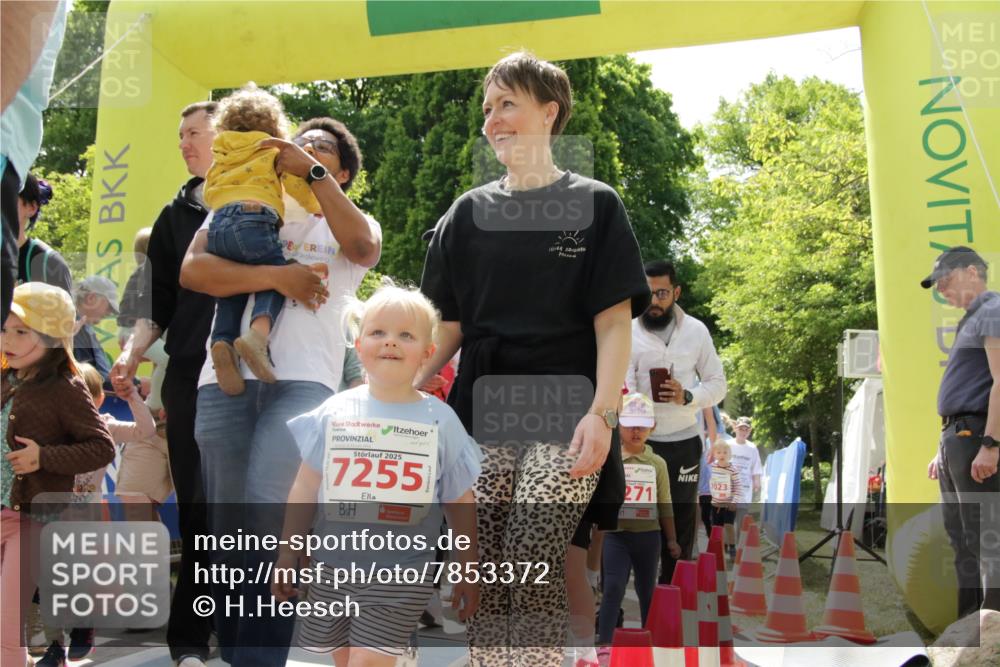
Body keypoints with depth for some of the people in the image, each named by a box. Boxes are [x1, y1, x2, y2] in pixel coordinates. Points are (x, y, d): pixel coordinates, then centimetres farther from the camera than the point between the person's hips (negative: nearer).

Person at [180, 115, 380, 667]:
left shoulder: (348, 225, 18)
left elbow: (364, 247, -9)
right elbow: (192, 270, 2)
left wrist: (311, 173, -6)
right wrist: (275, 276, -9)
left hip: (303, 380, -2)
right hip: (225, 378, 3)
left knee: (269, 511, -20)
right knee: (226, 522, 2)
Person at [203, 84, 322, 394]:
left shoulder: (220, 158, 31)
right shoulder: (273, 151, 19)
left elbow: (208, 193, 30)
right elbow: (296, 182, 12)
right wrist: (317, 207, 28)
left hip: (218, 224, 5)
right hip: (253, 219, -5)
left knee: (229, 293, 12)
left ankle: (222, 342, -18)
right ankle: (258, 332, -34)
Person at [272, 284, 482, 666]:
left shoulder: (440, 420, -3)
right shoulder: (335, 412, 0)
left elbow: (461, 503, 3)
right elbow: (305, 490, 7)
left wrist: (468, 572, 6)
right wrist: (287, 556, 7)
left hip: (401, 576, -2)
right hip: (333, 567, 3)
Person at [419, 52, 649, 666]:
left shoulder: (594, 205, 6)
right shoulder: (469, 212, 15)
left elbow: (614, 322, -1)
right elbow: (449, 325, 13)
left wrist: (602, 413, -15)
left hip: (564, 417, -3)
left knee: (532, 566, -16)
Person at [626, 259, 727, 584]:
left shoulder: (696, 331, 2)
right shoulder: (628, 334, -5)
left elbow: (718, 384, 5)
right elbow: (622, 386, -15)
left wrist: (688, 396, -16)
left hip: (684, 441, 2)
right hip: (640, 442, -2)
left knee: (681, 521, 8)